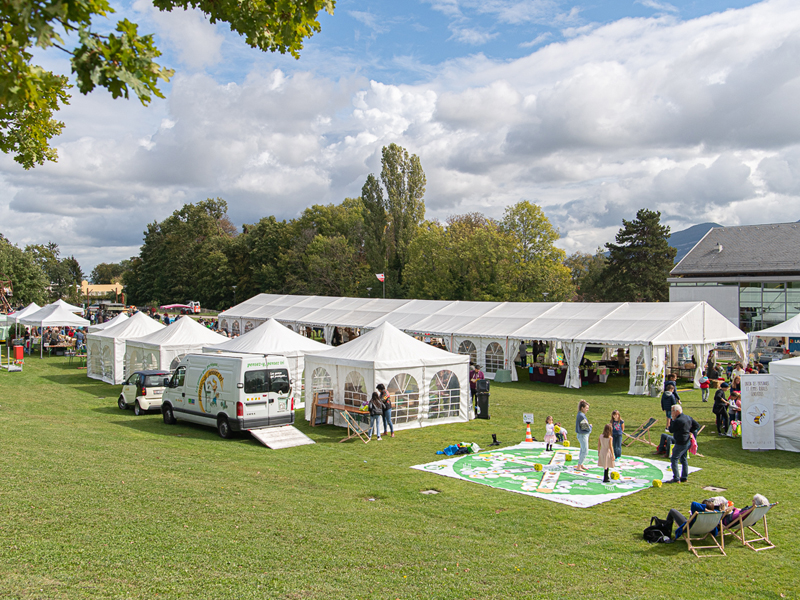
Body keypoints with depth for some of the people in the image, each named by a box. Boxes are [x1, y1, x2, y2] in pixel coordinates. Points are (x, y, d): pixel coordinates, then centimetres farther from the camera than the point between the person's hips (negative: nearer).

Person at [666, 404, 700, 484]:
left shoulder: (678, 421, -22)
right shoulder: (688, 417, 7)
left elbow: (671, 430, -12)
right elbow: (697, 425, 15)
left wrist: (673, 420, -7)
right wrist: (691, 432, 9)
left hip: (681, 443, -10)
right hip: (688, 442, 10)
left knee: (674, 459, -2)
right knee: (683, 459, 19)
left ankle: (676, 478, -3)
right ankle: (684, 477, 23)